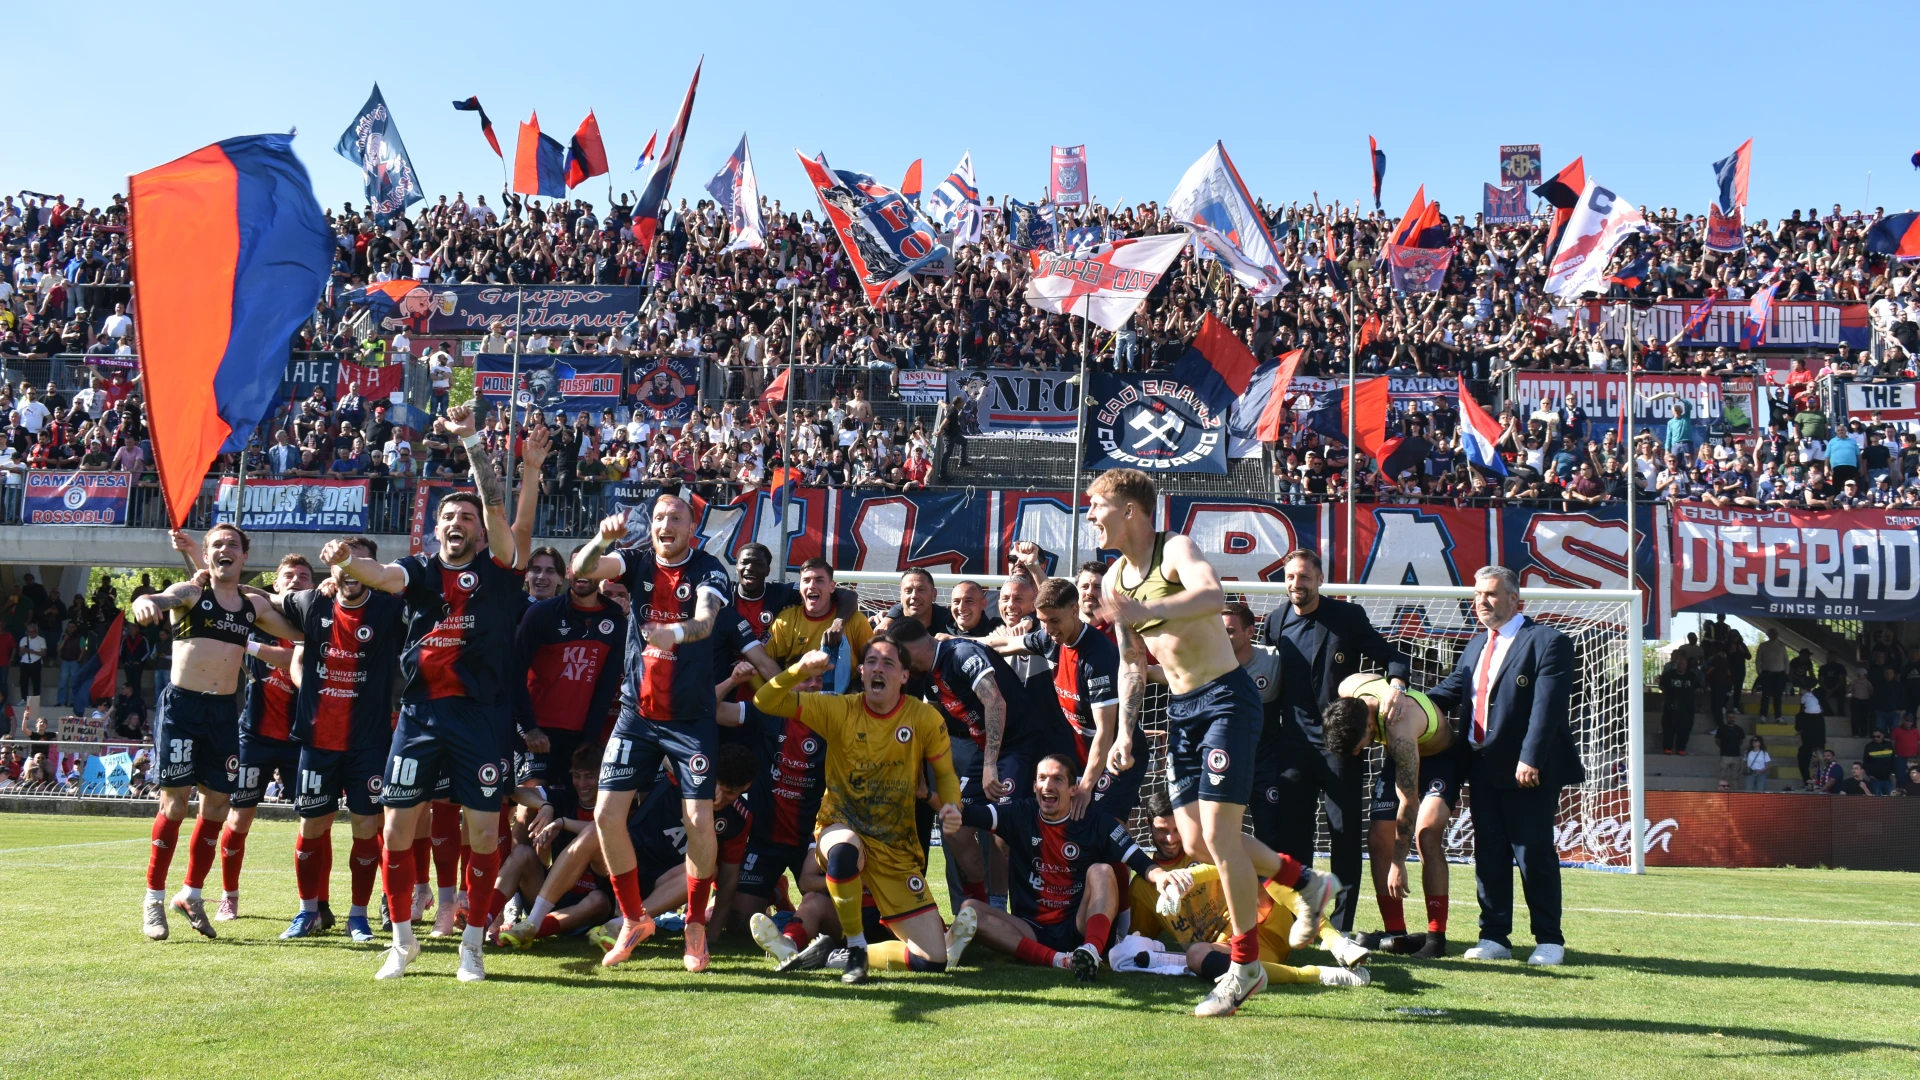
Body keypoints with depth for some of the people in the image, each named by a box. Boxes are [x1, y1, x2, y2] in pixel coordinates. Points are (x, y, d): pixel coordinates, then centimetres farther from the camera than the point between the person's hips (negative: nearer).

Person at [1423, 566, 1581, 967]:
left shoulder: (1548, 642, -7)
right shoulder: (1477, 645, 18)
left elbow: (1548, 707, -15)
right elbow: (1452, 689, 13)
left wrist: (1530, 760, -22)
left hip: (1529, 771, -7)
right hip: (1484, 768, 7)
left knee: (1534, 854, 0)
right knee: (1489, 854, 8)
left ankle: (1549, 940, 13)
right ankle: (1494, 938, 16)